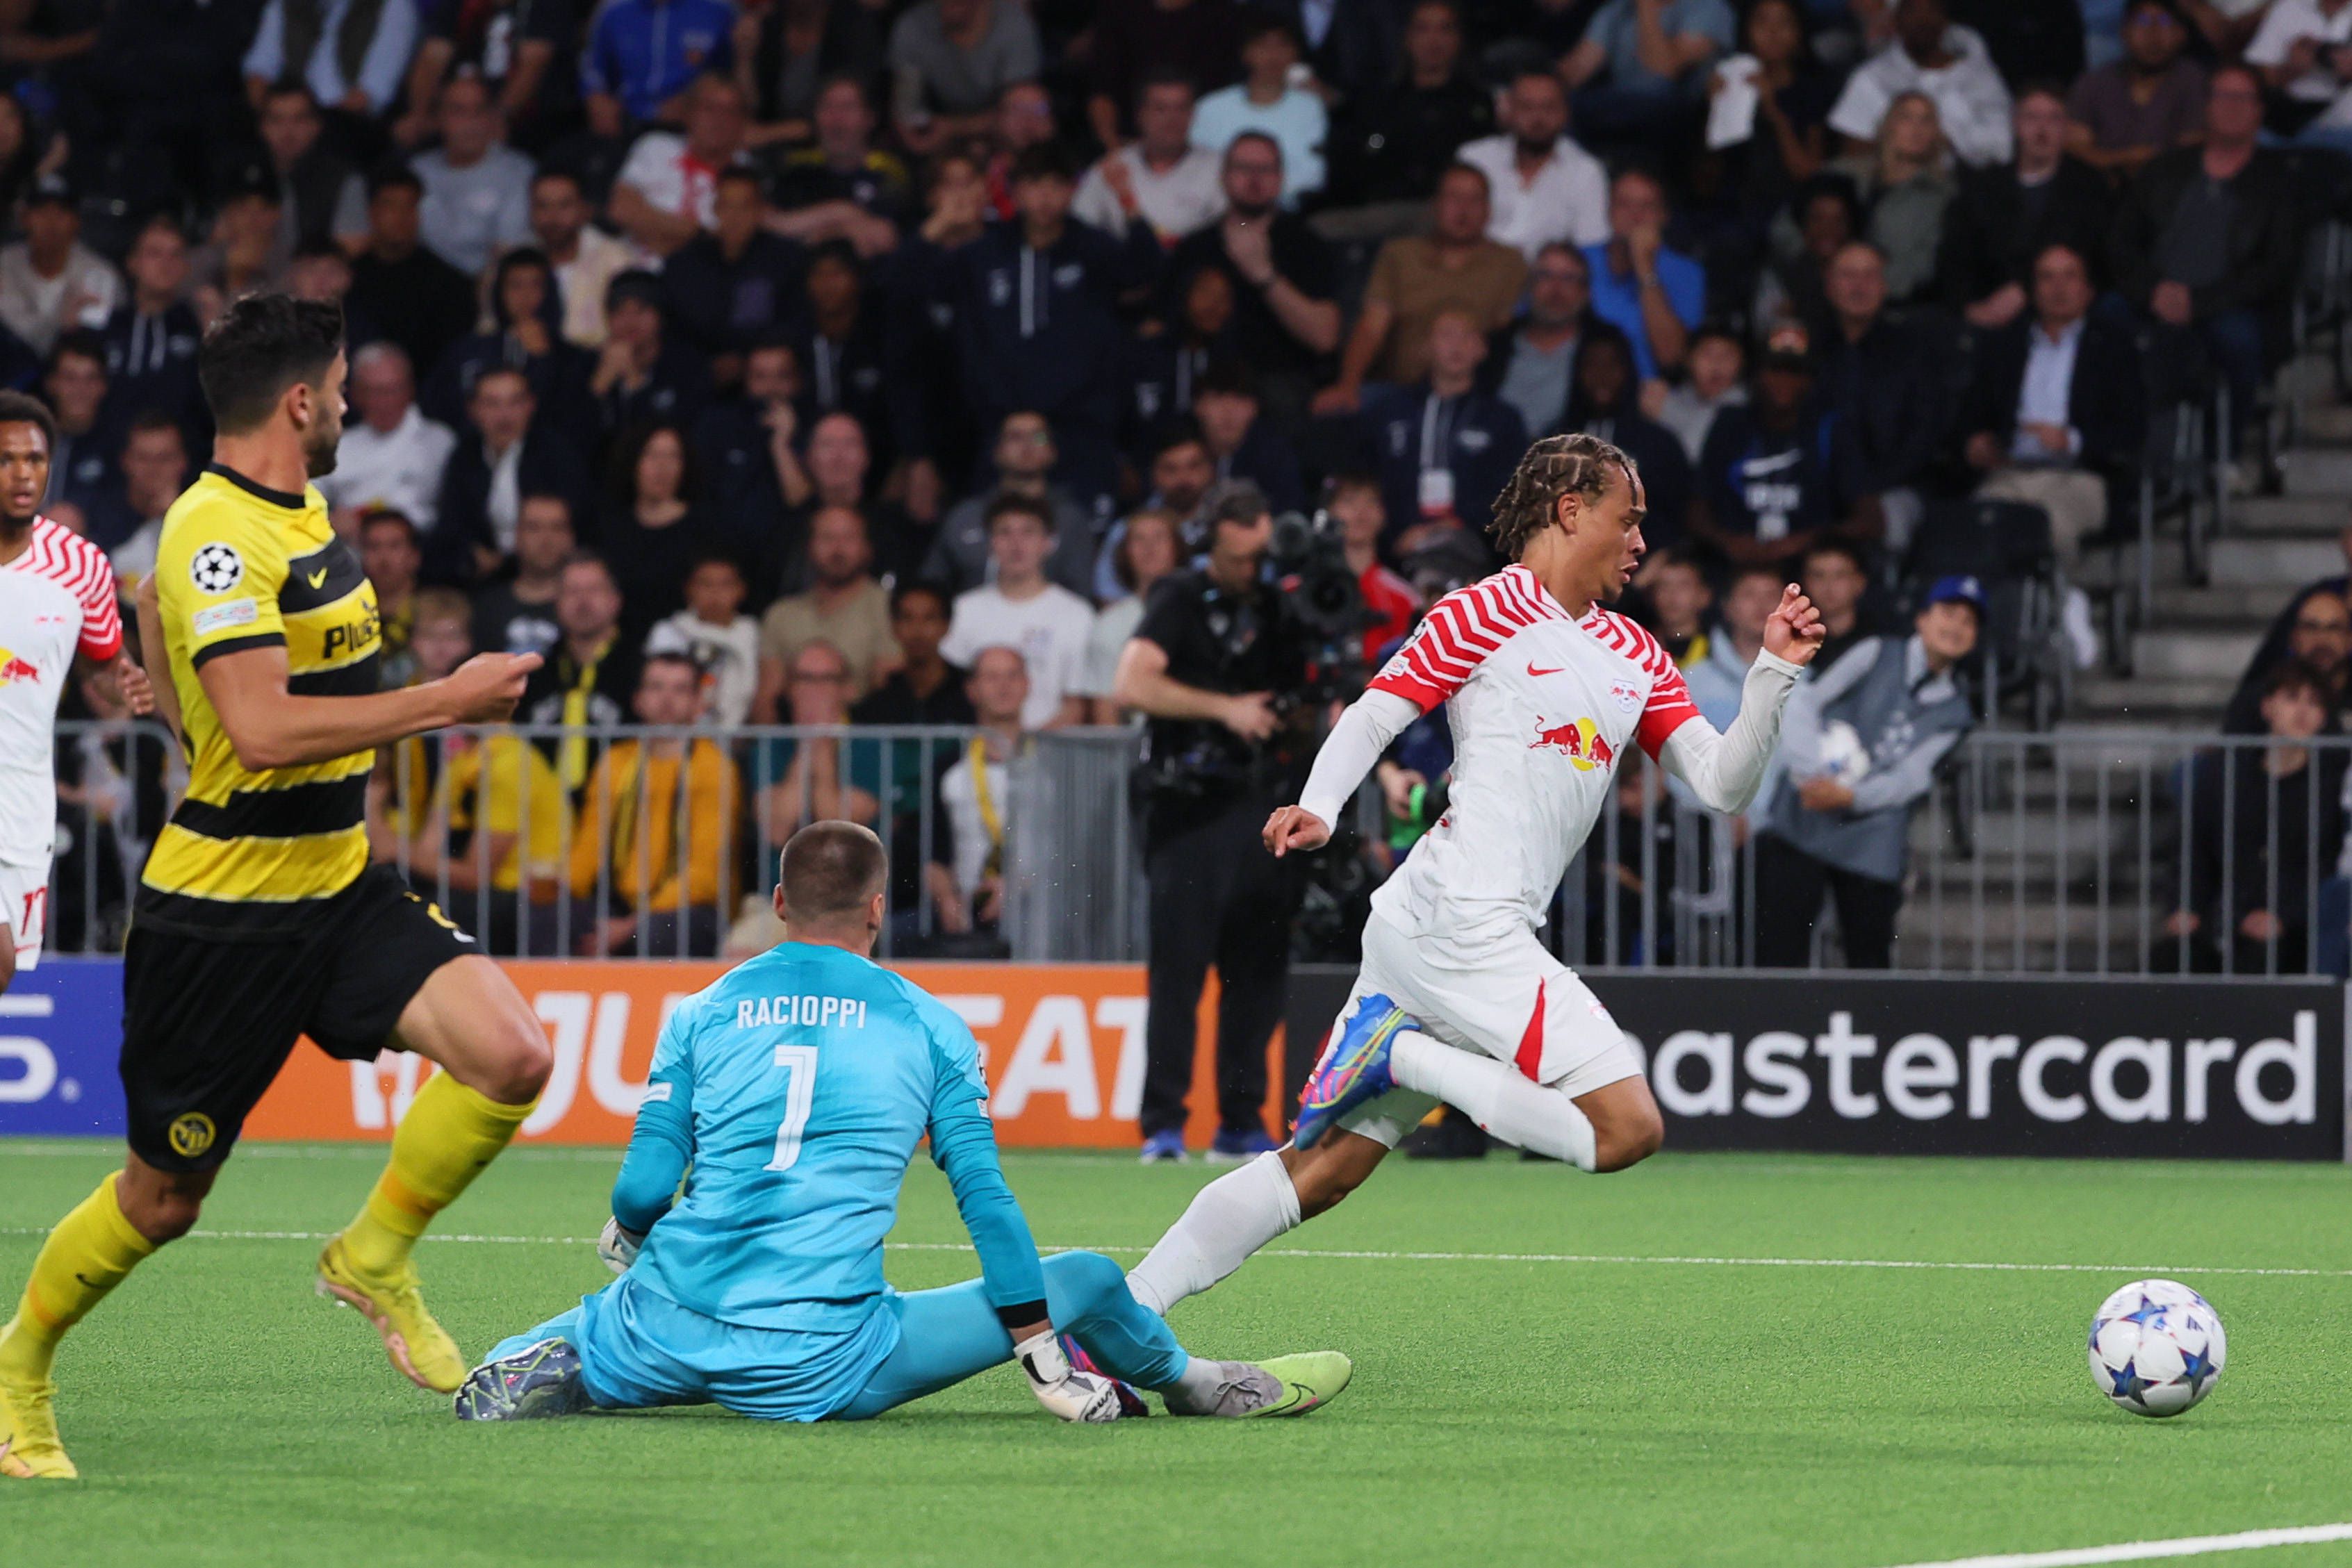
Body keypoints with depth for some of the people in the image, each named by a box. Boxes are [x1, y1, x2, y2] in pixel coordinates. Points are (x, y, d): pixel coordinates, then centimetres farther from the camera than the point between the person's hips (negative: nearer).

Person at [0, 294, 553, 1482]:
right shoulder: (216, 536, -20)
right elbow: (263, 731, -31)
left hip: (337, 885, 8)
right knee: (163, 1197, 4)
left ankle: (374, 1258, 6)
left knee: (508, 1055, -15)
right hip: (224, 911, -8)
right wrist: (445, 701, -26)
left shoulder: (293, 514, 9)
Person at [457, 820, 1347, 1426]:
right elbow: (985, 1200, 3)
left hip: (668, 1328, 2)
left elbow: (643, 1188, 7)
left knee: (495, 1388, 25)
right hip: (820, 1362, -2)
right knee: (1089, 1280, 12)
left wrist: (628, 1244, 31)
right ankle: (1193, 1386, 39)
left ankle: (549, 1368, -9)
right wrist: (1041, 1353, 8)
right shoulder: (930, 1028, 8)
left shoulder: (700, 1016, 11)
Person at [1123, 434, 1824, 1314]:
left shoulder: (1636, 657, 21)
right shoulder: (1488, 611, -1)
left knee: (1325, 1168, 3)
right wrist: (1317, 808, -21)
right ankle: (1398, 1051, -7)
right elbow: (1372, 717, -4)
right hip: (1456, 916, -8)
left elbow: (1722, 784, 17)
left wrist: (1774, 672, 4)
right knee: (1628, 1126, -15)